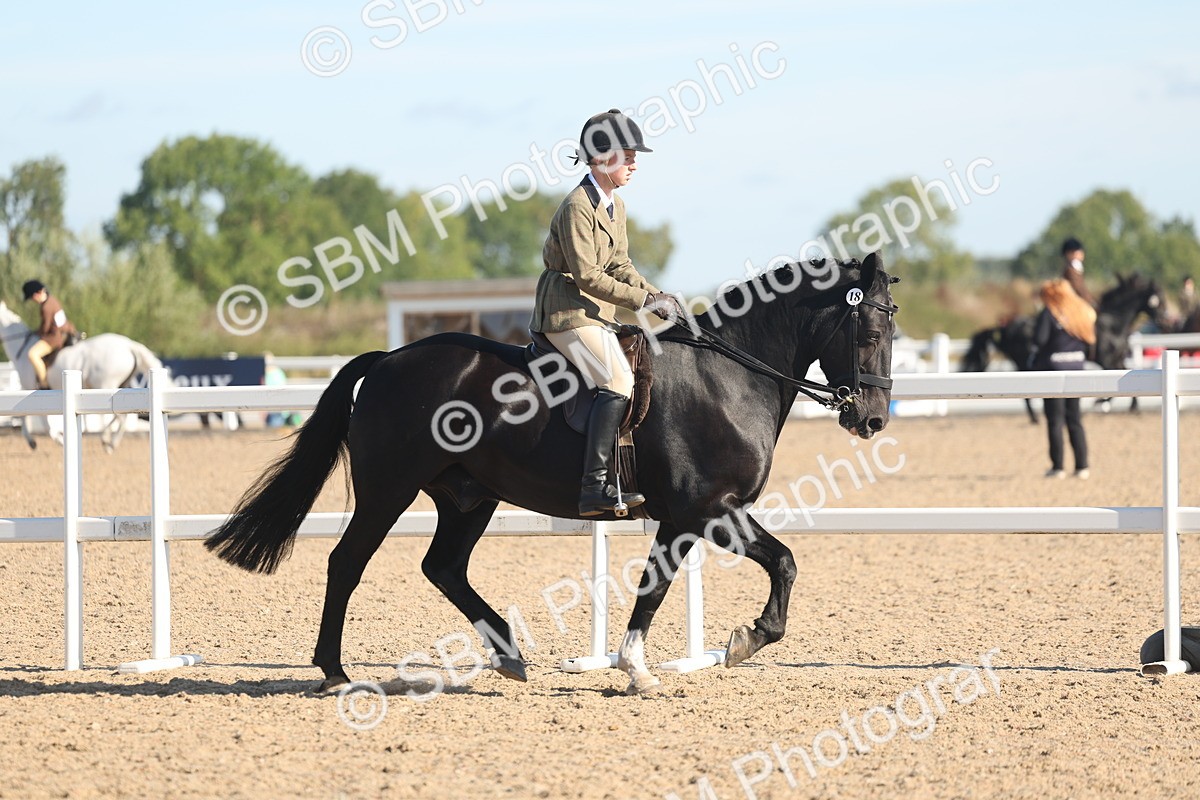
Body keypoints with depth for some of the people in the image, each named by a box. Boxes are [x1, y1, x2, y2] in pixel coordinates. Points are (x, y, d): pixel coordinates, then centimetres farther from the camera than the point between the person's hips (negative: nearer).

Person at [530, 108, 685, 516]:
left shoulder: (616, 206, 15)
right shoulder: (578, 206, -15)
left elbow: (620, 265, 17)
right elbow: (586, 275, -20)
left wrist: (656, 295, 0)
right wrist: (643, 300, -19)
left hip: (597, 314, 10)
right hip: (567, 312, -10)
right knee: (618, 382, -26)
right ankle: (594, 487, -33)